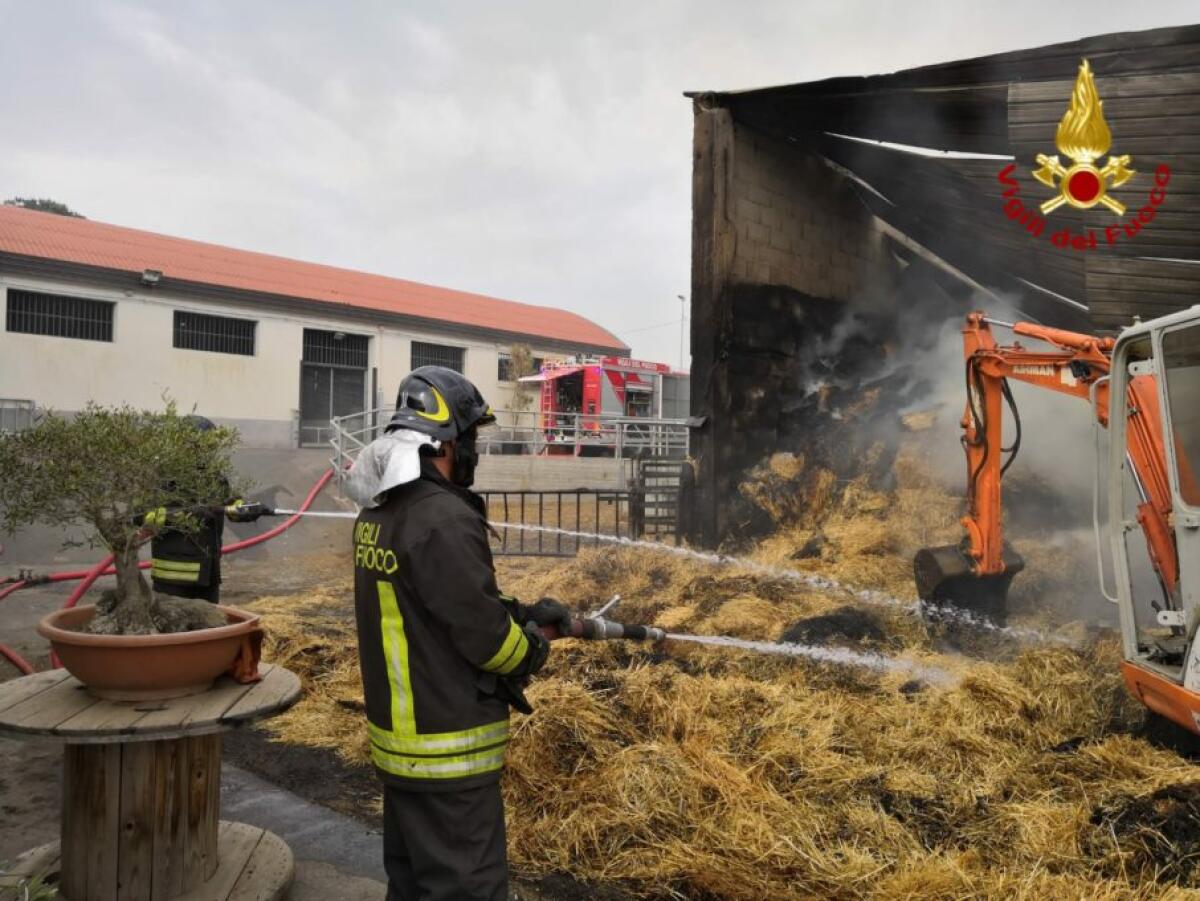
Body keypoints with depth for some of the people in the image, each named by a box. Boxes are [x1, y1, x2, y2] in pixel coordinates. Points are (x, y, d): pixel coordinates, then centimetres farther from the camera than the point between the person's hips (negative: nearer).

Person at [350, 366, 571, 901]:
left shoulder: (377, 513, 5)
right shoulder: (444, 519, -25)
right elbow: (481, 630, -22)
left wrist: (520, 612, 8)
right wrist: (531, 644, -1)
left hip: (397, 740, 10)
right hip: (448, 753, -9)